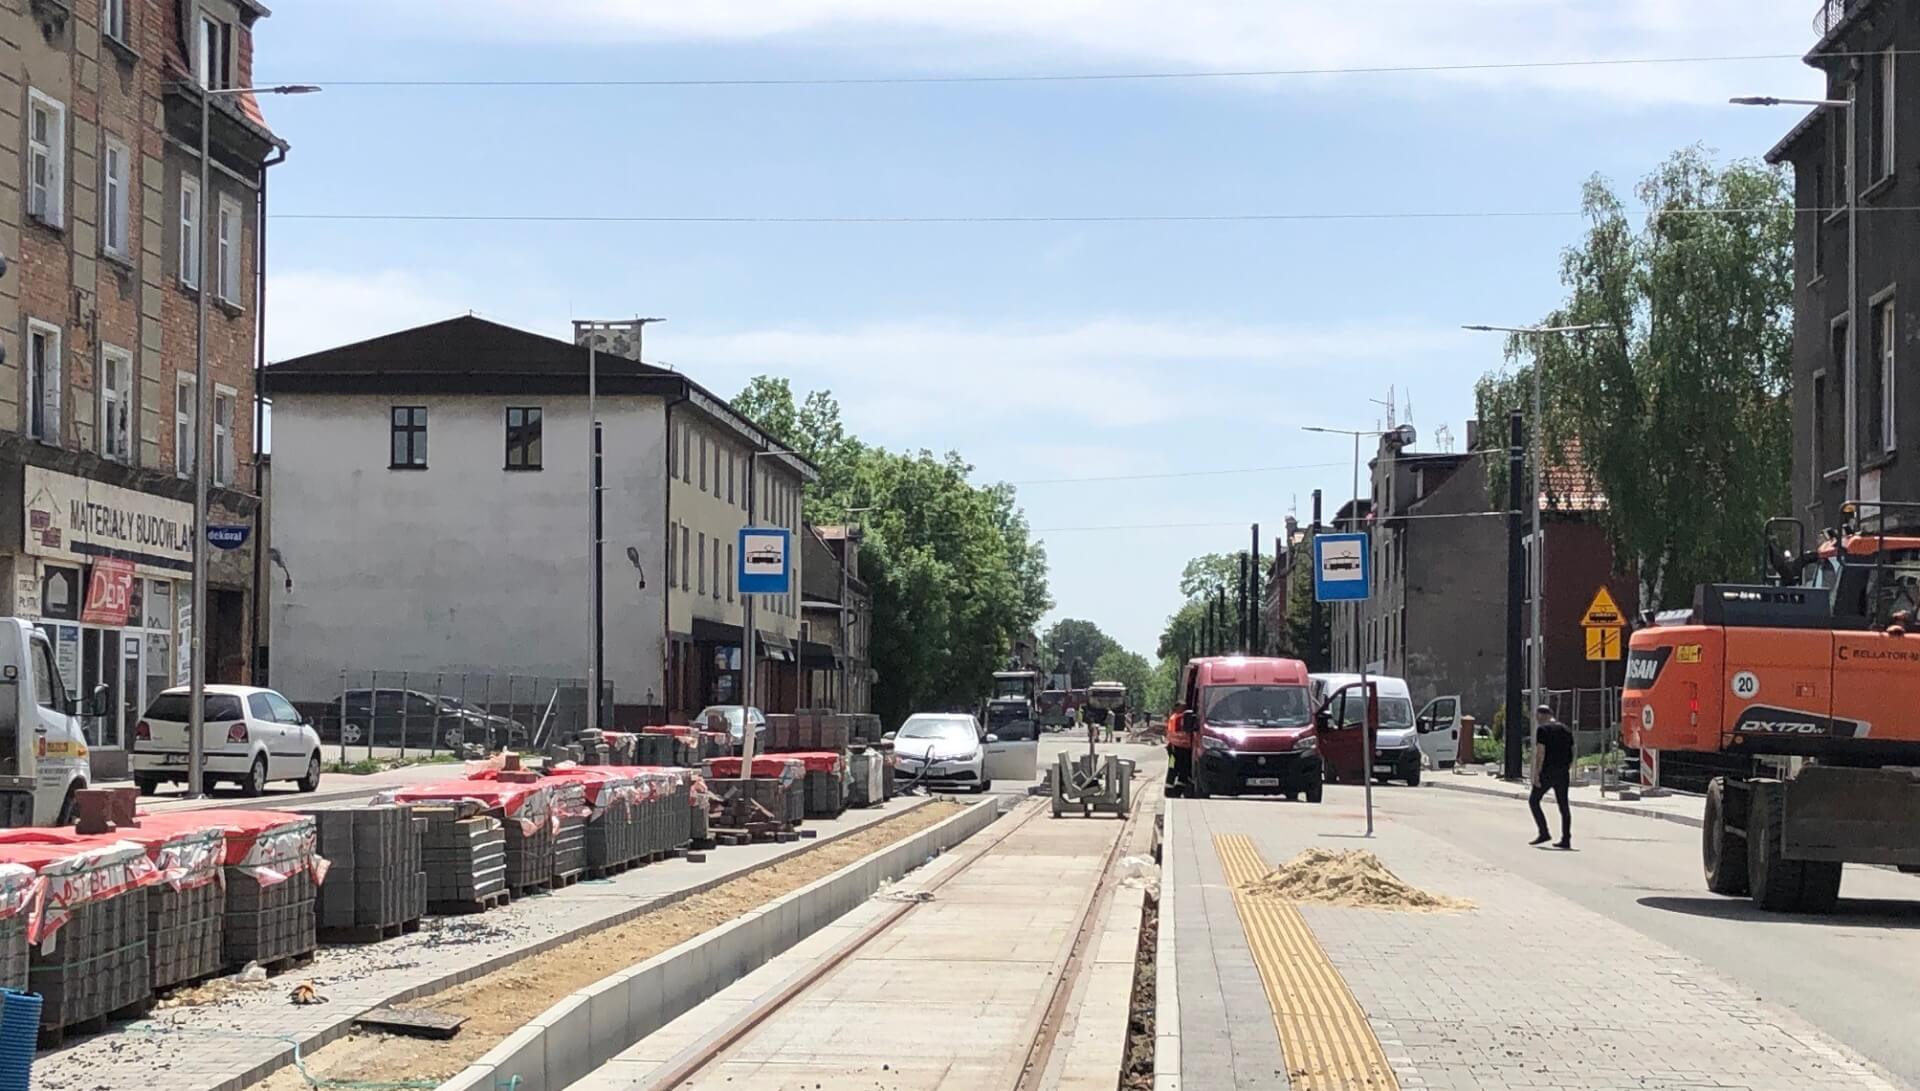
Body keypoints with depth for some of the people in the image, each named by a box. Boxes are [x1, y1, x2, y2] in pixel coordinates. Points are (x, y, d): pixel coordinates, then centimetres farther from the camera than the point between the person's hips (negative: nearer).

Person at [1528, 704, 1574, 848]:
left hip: (1547, 772, -6)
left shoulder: (1542, 729, -7)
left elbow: (1540, 753, -15)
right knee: (1563, 805, 7)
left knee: (1533, 800, 7)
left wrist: (1536, 774, -14)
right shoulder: (1565, 729, 14)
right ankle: (1566, 839, 5)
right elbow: (1571, 754, 15)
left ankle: (1544, 833, -2)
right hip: (1563, 774, 6)